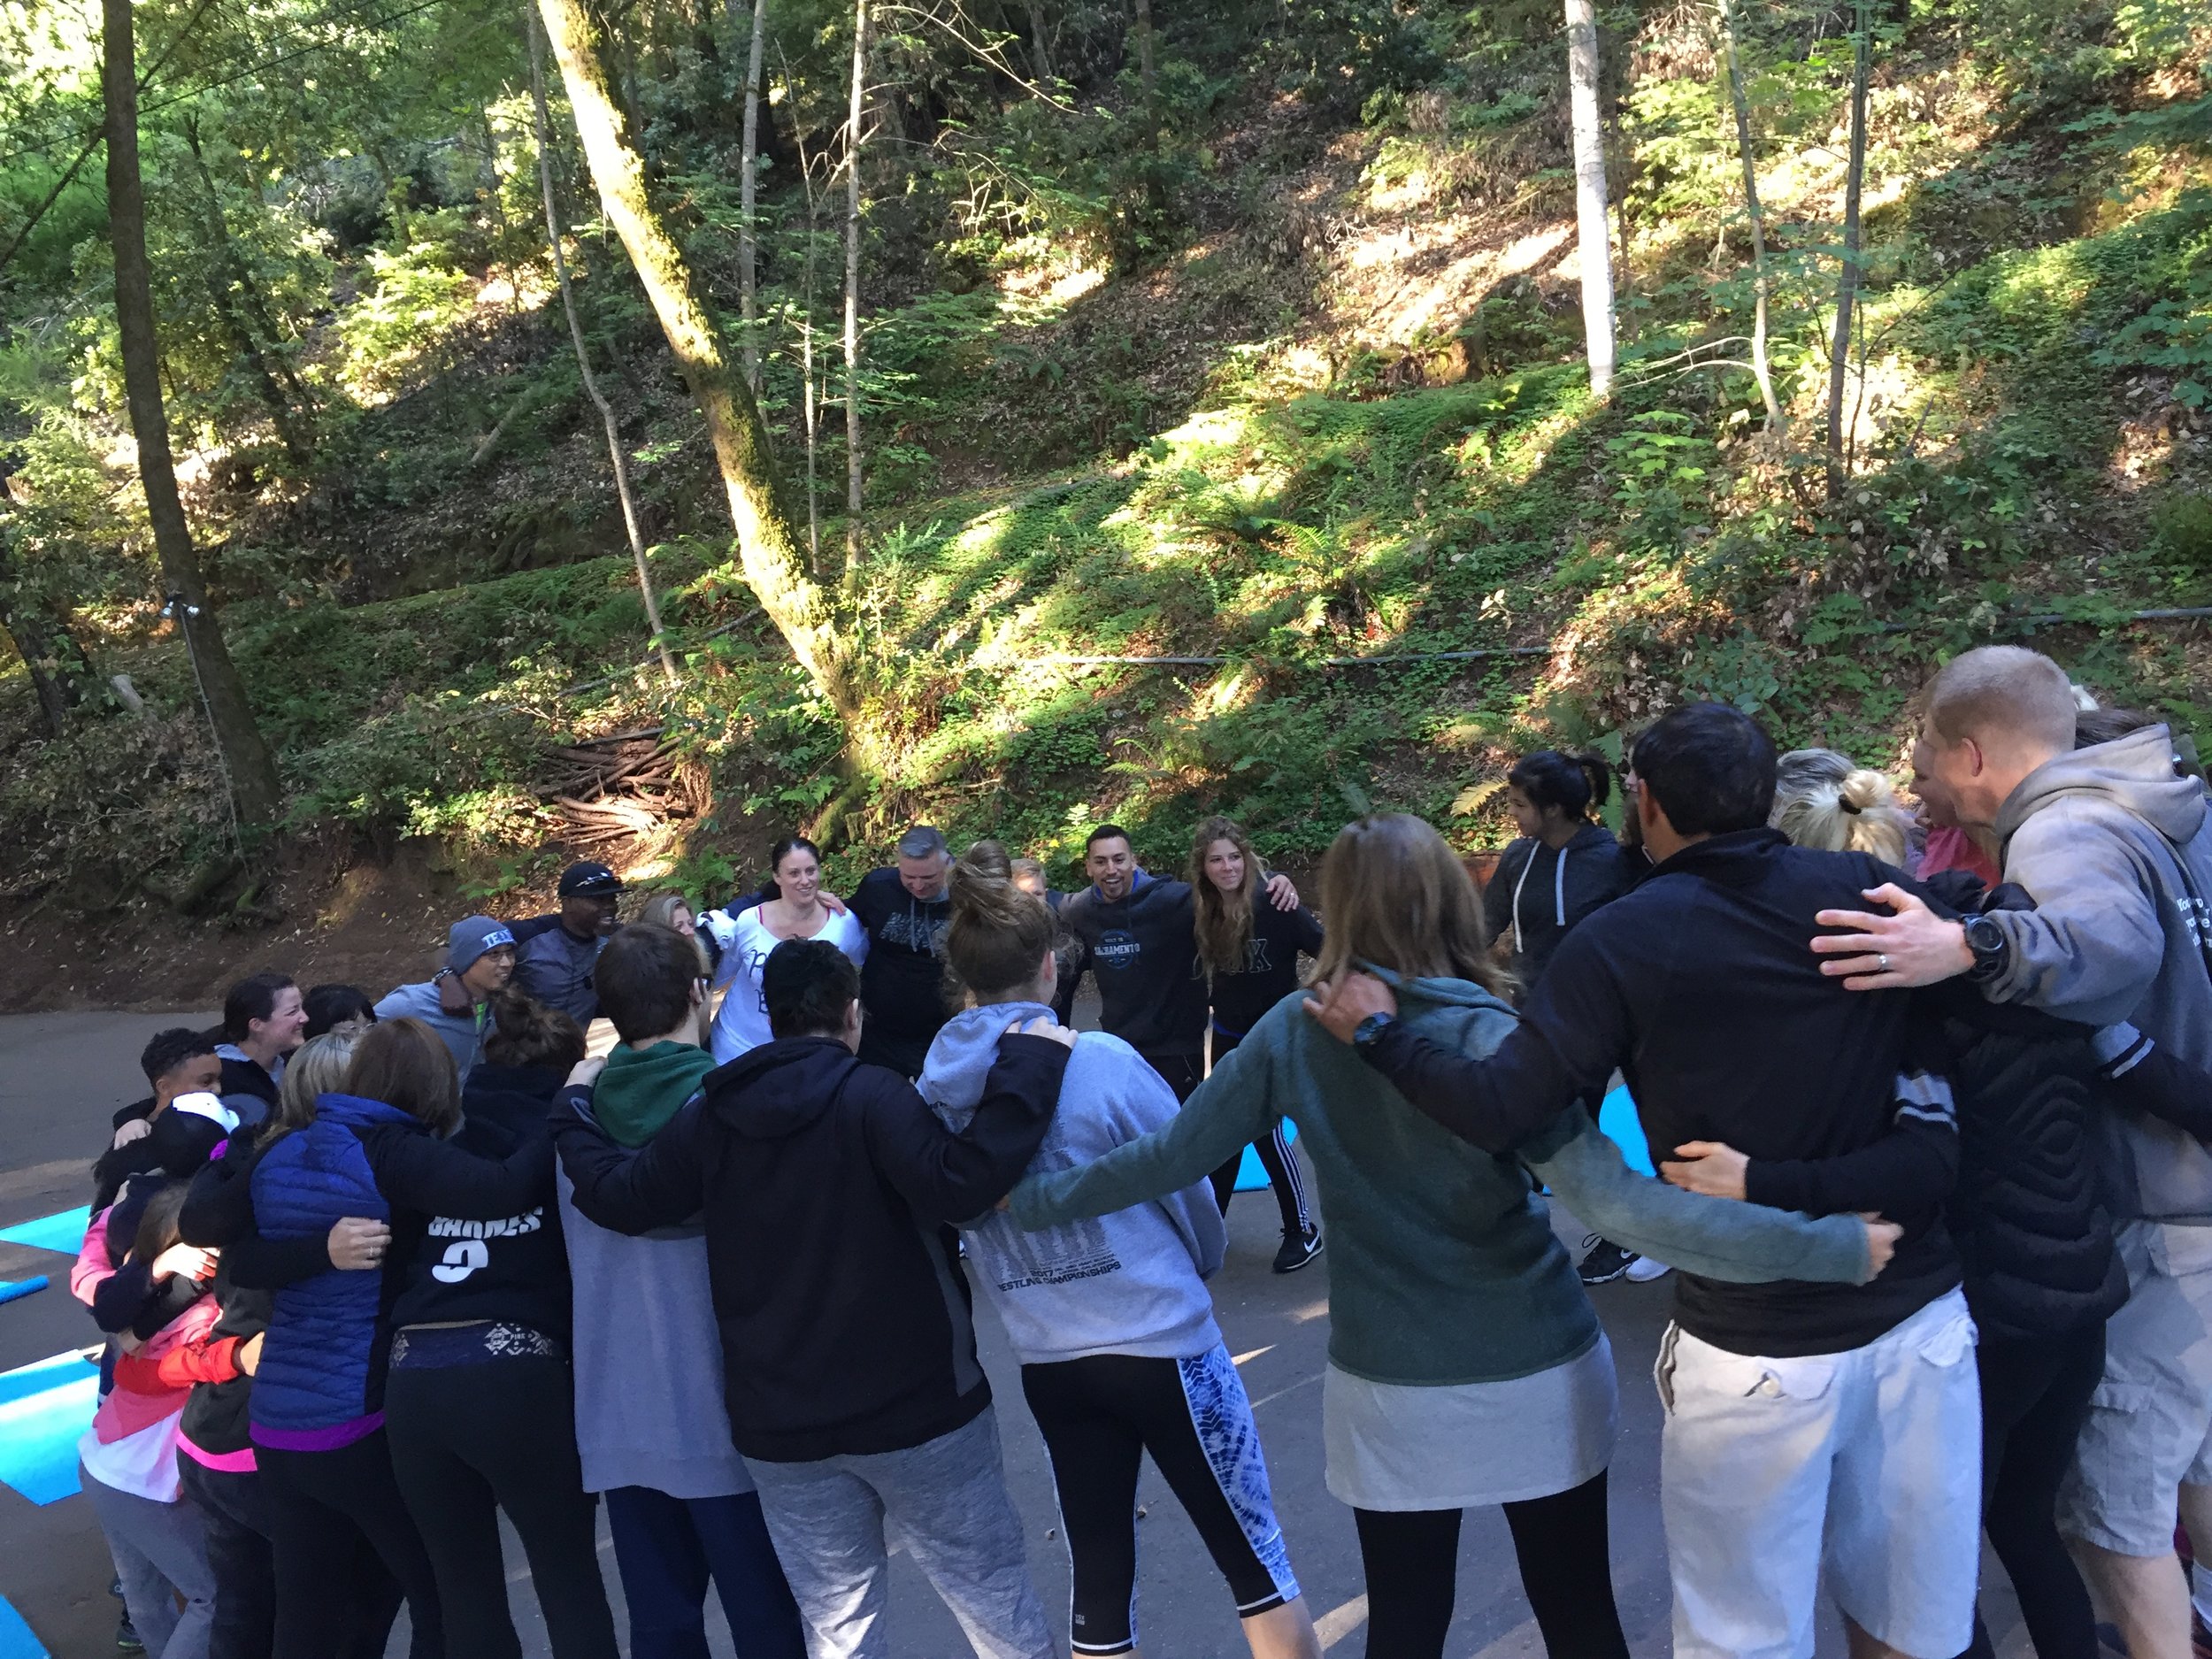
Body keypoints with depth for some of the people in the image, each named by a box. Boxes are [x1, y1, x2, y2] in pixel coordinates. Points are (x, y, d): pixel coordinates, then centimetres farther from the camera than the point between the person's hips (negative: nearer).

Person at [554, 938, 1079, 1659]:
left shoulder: (710, 1116, -1)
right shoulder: (871, 1095, -16)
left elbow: (619, 1197, 4)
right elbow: (958, 1184, -30)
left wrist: (573, 1115, 20)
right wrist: (1028, 1064, -24)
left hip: (779, 1421, 4)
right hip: (915, 1402, -4)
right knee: (990, 1591, 11)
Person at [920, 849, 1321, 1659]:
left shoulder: (936, 1088, -6)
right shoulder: (1101, 1060, -17)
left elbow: (955, 1220, 5)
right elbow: (1189, 1189, -6)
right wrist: (1200, 1265, 15)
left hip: (1047, 1364, 4)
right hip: (1162, 1343, -4)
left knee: (1099, 1578, 16)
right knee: (1254, 1555, 12)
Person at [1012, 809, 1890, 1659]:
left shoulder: (1295, 1031, -9)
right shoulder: (1493, 1038, -17)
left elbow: (1173, 1155, -4)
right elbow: (1615, 1202, -25)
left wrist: (1036, 1195, 11)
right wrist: (1831, 1247, -24)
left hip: (1388, 1386, 2)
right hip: (1539, 1375, -1)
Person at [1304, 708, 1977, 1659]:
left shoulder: (1623, 942, -11)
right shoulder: (1867, 890, -1)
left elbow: (1501, 1113, -16)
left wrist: (1378, 1034, -2)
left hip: (1755, 1349, -3)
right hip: (1921, 1317, 4)